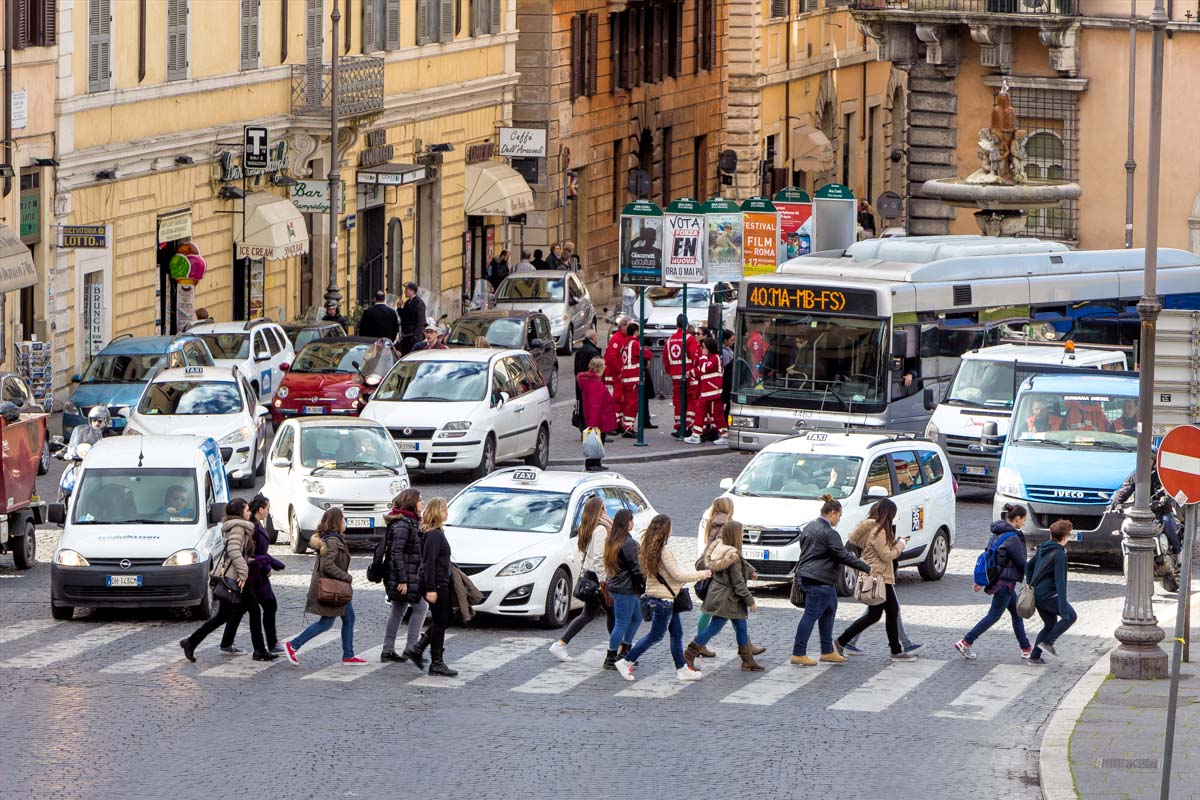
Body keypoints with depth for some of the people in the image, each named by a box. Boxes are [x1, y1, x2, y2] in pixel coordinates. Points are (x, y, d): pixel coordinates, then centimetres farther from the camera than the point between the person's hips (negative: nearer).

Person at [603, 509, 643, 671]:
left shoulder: (611, 541, 9)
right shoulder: (628, 543, -19)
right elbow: (635, 568, -18)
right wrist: (644, 585, -6)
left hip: (614, 586, 10)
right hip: (625, 589, -10)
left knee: (636, 618, 21)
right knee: (622, 623, -1)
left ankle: (624, 651, 24)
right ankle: (610, 659, 3)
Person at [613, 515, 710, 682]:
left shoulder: (649, 549, 6)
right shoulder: (664, 552, -22)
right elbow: (677, 575, -20)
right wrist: (702, 574, -9)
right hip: (663, 599, -9)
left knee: (677, 633, 14)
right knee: (656, 635, 2)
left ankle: (682, 669, 18)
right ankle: (626, 662, 6)